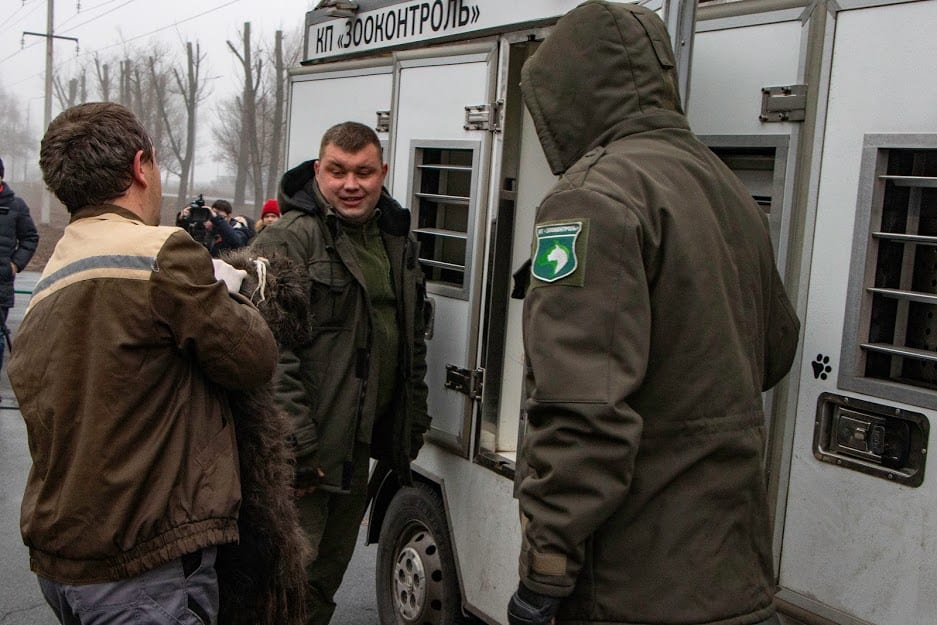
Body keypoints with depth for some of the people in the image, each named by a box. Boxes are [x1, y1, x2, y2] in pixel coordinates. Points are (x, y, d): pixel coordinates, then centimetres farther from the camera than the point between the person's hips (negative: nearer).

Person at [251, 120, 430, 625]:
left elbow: (412, 344, 20)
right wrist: (296, 445, -23)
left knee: (330, 573, 19)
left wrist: (413, 427, 18)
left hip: (359, 448, 8)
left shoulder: (397, 239, 12)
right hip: (302, 451, -7)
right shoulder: (289, 238, -13)